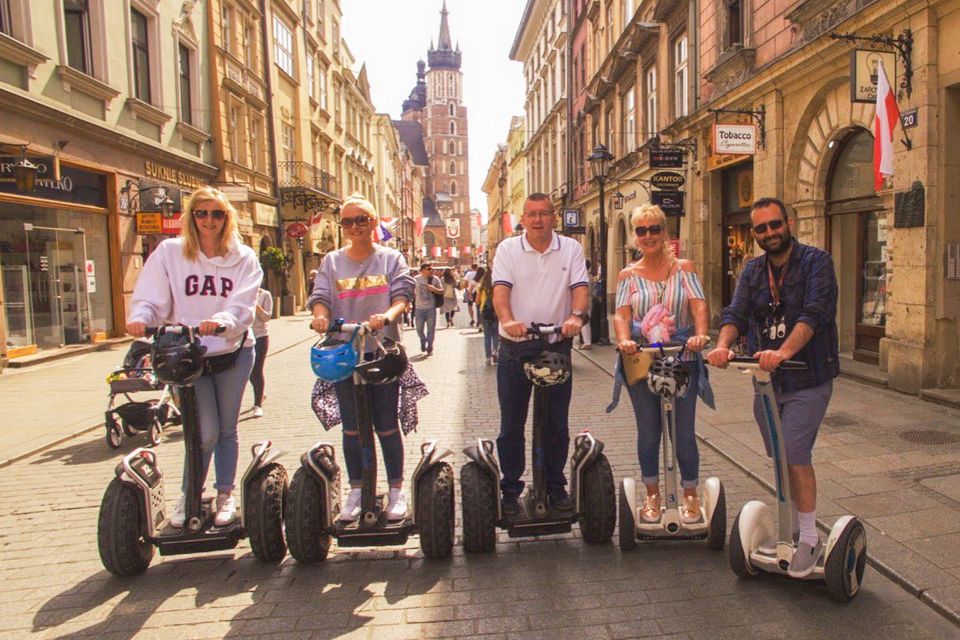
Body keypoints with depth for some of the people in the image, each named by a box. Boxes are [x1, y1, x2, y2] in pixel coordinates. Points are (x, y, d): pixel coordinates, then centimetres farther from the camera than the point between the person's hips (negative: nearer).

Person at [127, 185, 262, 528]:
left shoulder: (243, 258, -1)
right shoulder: (170, 252, 0)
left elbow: (243, 307, -13)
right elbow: (150, 298, -3)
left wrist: (220, 322, -34)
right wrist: (140, 317, -25)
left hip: (233, 351, 1)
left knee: (227, 429, 11)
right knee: (206, 431, -7)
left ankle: (225, 495, 28)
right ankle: (188, 496, 16)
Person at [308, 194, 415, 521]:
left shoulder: (391, 258, 5)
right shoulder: (332, 262, 11)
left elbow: (403, 294, -6)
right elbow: (320, 296, 0)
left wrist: (387, 315, -28)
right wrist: (320, 315, -23)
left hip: (383, 349, -2)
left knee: (387, 426, 4)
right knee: (352, 427, 9)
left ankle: (396, 490, 17)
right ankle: (356, 491, 21)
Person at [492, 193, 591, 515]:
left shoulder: (571, 248, 6)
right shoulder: (508, 249, 3)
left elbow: (580, 286, -6)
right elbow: (500, 289, -11)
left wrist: (576, 316, -27)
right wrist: (507, 319, -31)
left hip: (557, 344, 1)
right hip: (515, 347, -1)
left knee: (557, 424, 10)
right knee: (511, 425, 6)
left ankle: (556, 486, 26)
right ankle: (510, 489, 19)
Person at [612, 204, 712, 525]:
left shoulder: (684, 268, 6)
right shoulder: (628, 275, 7)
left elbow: (699, 305, -7)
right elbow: (621, 314, -6)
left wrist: (700, 334, -27)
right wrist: (624, 340, -26)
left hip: (683, 358, 0)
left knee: (684, 432, 3)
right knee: (648, 432, 8)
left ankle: (690, 495, 22)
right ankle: (652, 495, 25)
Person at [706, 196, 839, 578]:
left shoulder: (816, 262, -6)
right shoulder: (752, 271, 10)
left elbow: (815, 313, -21)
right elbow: (736, 313, -3)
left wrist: (784, 351, -37)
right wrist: (723, 344, -24)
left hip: (808, 378, -5)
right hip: (767, 379, 5)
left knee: (795, 453, -12)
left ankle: (810, 538, 3)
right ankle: (791, 527, 28)